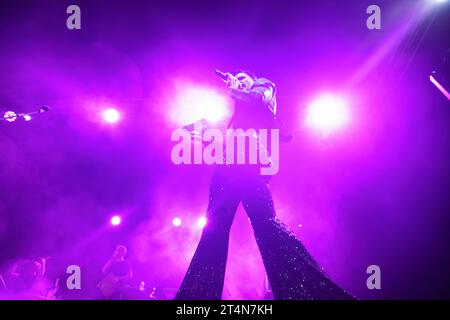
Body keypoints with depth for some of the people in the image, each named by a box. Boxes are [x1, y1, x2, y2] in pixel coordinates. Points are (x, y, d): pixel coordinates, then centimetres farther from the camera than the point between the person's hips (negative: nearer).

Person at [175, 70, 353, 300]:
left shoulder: (264, 86, 20)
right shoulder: (239, 110, 37)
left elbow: (258, 99, -3)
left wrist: (235, 90, 12)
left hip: (250, 162, -8)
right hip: (230, 167, 8)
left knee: (265, 223, -20)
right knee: (215, 228, 0)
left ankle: (313, 289, -22)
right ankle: (199, 295, 1)